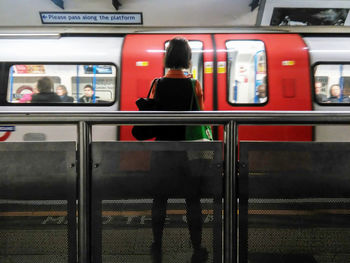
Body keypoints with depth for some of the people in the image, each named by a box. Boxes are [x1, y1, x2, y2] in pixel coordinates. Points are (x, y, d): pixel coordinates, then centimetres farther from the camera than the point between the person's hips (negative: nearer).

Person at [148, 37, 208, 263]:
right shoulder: (194, 85, -7)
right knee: (193, 201, 11)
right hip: (188, 149, -1)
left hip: (162, 148, 2)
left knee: (160, 199, 14)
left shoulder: (157, 85, -4)